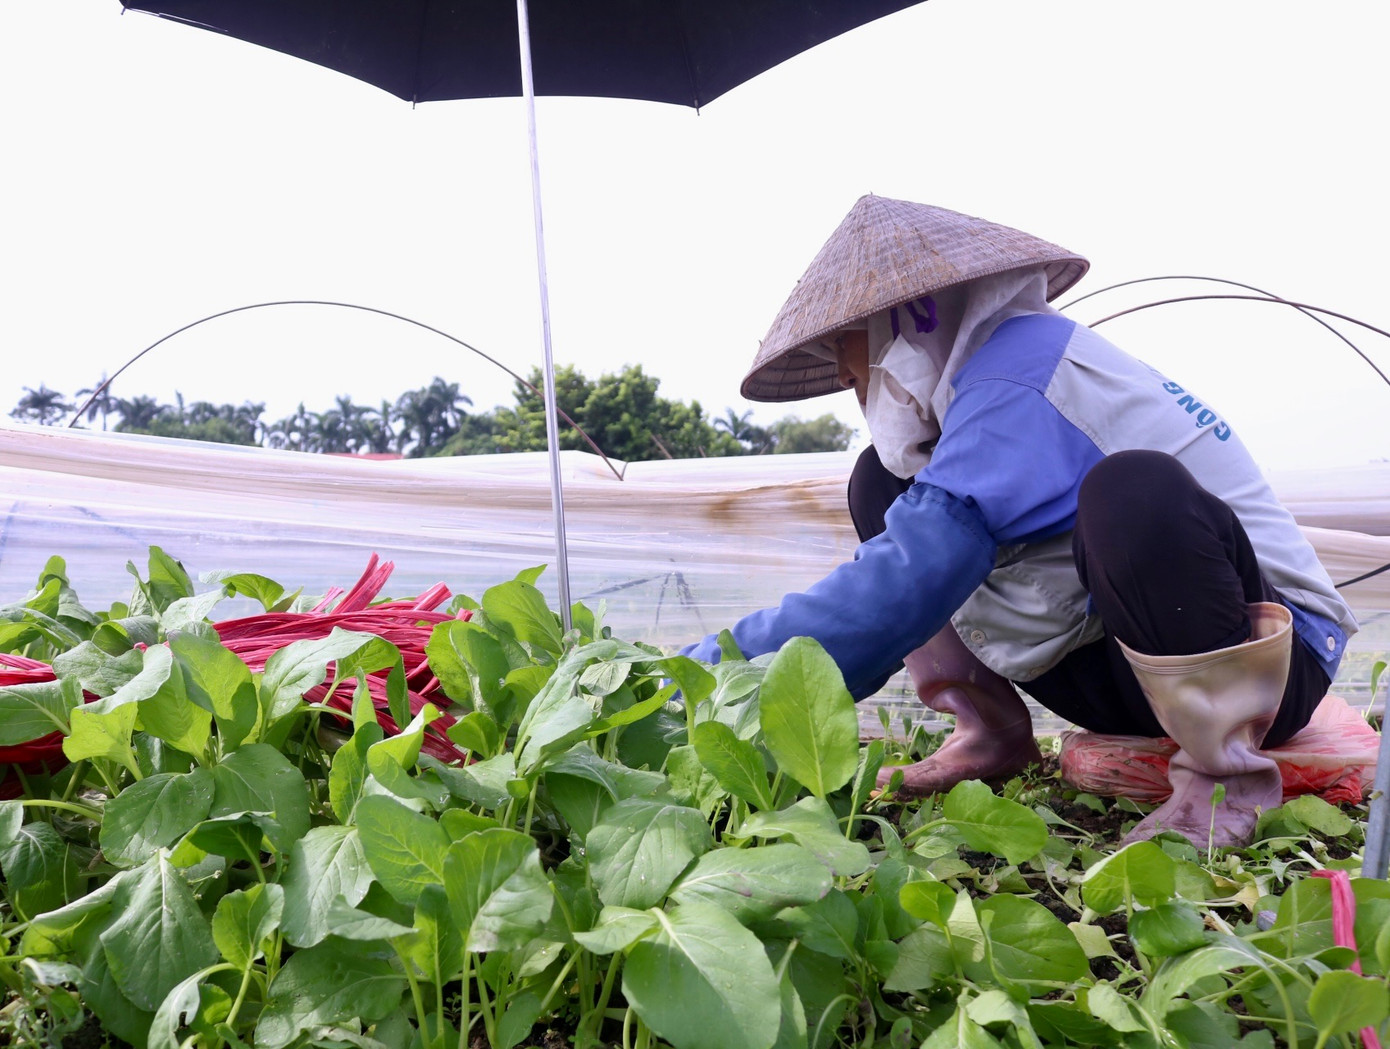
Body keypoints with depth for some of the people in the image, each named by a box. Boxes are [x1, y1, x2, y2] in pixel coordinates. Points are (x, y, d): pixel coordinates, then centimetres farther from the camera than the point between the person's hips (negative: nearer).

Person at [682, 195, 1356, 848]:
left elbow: (902, 586, -32)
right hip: (1123, 657, 8)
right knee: (884, 483, -1)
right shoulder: (1007, 374, 9)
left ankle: (1226, 767, -19)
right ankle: (992, 733, 0)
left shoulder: (1018, 372, -21)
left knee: (1135, 490, -40)